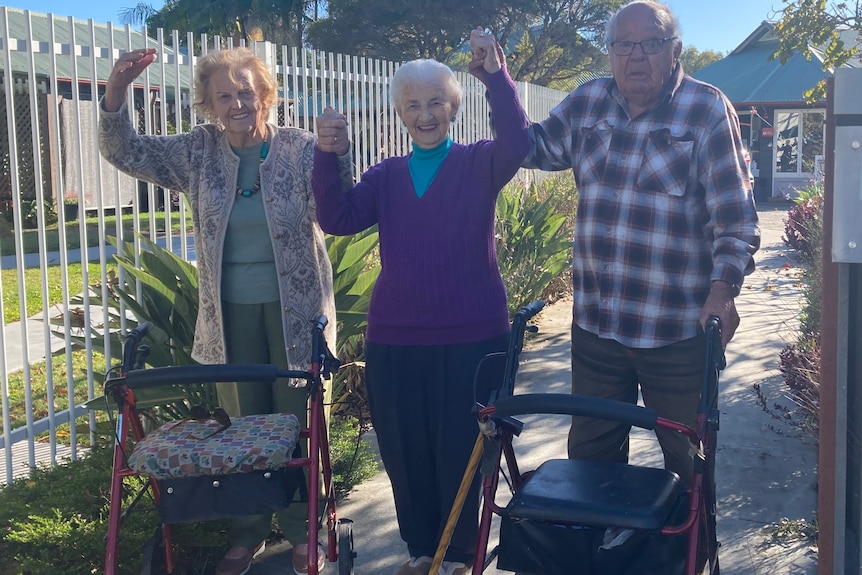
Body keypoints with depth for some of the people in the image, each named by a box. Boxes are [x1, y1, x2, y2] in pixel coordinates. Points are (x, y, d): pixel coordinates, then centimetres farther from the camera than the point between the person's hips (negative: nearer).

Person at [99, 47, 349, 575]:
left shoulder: (300, 149, -7)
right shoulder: (199, 152, 2)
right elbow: (126, 152, 1)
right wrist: (116, 91, -17)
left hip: (295, 308, -2)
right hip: (231, 312, 3)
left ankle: (302, 530, 23)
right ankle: (248, 531, 28)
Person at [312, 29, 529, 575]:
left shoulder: (478, 165, 1)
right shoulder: (387, 175, 10)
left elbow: (516, 144, -21)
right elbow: (338, 218, -4)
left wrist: (496, 74, -31)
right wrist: (328, 156, -18)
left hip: (471, 337, -3)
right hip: (394, 339, 3)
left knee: (460, 452, 8)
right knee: (404, 453, 13)